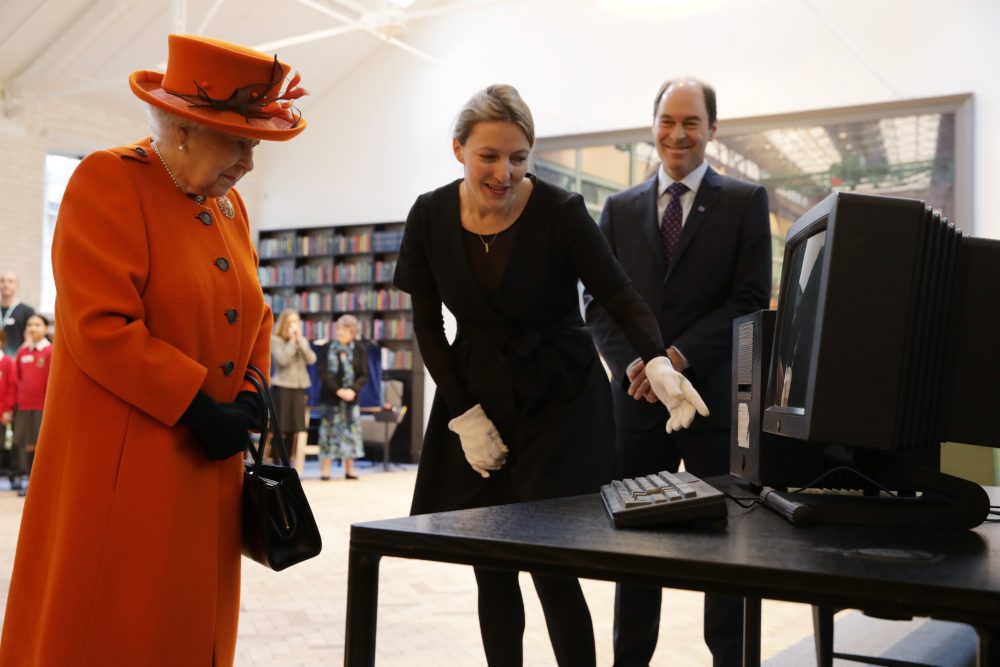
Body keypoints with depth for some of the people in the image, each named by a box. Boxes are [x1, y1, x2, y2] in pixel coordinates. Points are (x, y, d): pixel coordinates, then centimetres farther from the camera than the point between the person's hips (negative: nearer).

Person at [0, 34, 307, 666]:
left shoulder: (229, 205, 13)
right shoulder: (109, 182, -10)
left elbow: (255, 317, 20)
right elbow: (101, 326, -19)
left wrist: (251, 393, 2)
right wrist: (198, 406, -17)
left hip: (208, 468, 7)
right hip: (125, 471, -7)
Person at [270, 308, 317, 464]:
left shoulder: (303, 340, 12)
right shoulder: (275, 340, -4)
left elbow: (311, 359, -3)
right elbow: (282, 360, -19)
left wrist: (299, 340, -9)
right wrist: (291, 340, -13)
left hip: (299, 387, 5)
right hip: (283, 386, -5)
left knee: (294, 427, 8)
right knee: (280, 427, -6)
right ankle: (276, 464, 0)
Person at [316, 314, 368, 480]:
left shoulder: (359, 350, 3)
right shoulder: (326, 348, -1)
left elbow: (364, 375, 1)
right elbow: (323, 372, -7)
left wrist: (353, 390, -16)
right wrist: (338, 390, -17)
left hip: (351, 397, 2)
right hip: (331, 396, -2)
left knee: (351, 430, 5)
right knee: (329, 429, -2)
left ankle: (349, 469, 12)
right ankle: (325, 469, 2)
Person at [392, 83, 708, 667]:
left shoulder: (561, 213, -13)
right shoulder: (430, 217, -4)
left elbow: (621, 296, -13)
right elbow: (427, 326, 1)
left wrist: (659, 364, -31)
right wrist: (464, 415, -6)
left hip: (561, 400, -3)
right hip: (477, 396, 3)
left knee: (552, 565, -8)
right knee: (491, 571, 7)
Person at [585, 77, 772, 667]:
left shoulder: (745, 201, 4)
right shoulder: (620, 209, 12)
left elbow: (751, 300, -5)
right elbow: (600, 303, 8)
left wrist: (679, 356, -15)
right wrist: (632, 362, -10)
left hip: (716, 396, -2)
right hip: (638, 397, 2)